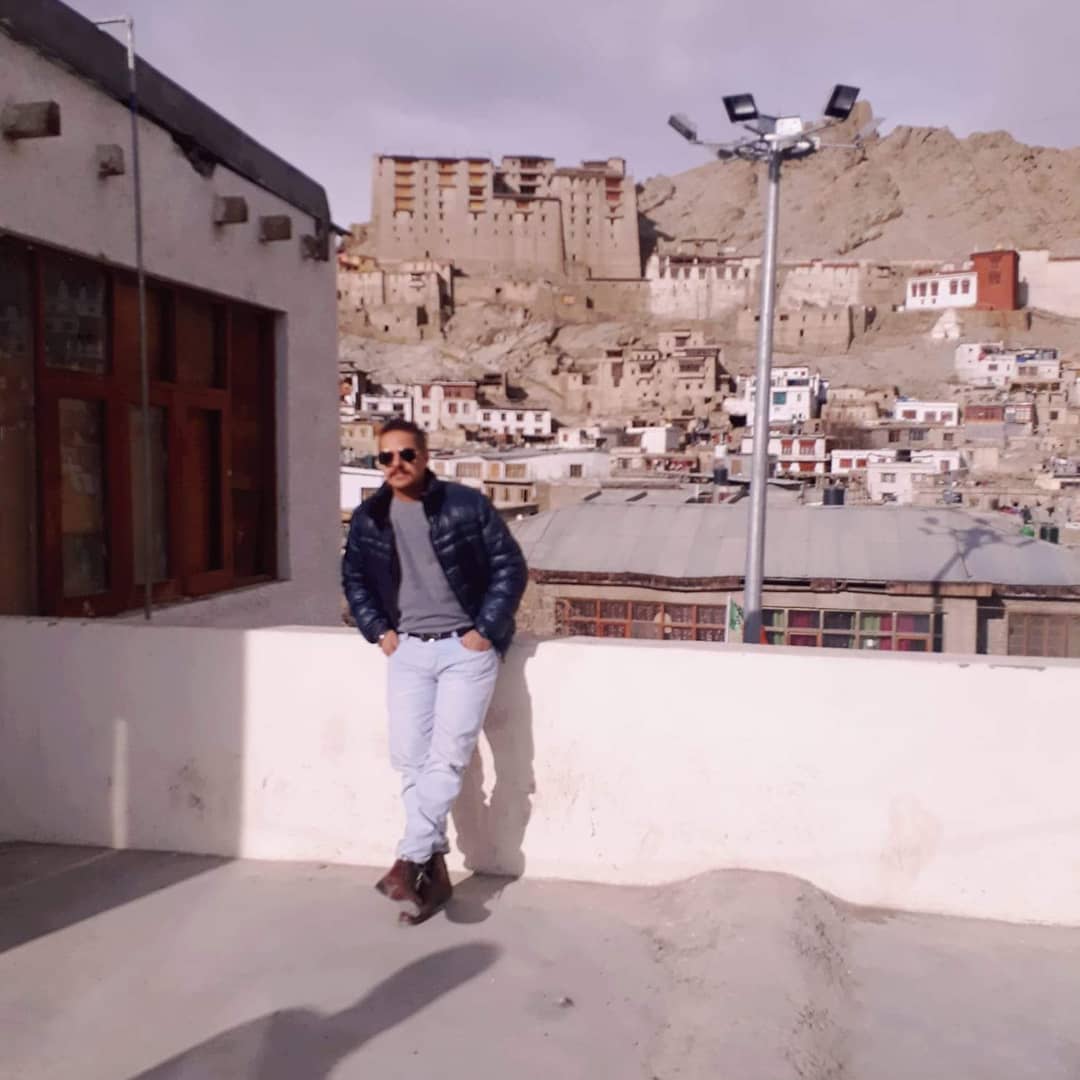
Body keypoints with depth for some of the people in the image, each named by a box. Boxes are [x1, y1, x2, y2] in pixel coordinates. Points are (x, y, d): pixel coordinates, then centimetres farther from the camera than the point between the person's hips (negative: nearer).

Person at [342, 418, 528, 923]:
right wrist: (378, 630, 6)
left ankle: (409, 861, -6)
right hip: (407, 650, 4)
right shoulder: (368, 517, 4)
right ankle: (436, 869, 12)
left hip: (467, 649, -4)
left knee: (446, 757, -12)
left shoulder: (467, 505, -8)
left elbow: (511, 566, -5)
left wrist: (484, 630, -10)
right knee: (410, 759, 1)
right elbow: (353, 576, 18)